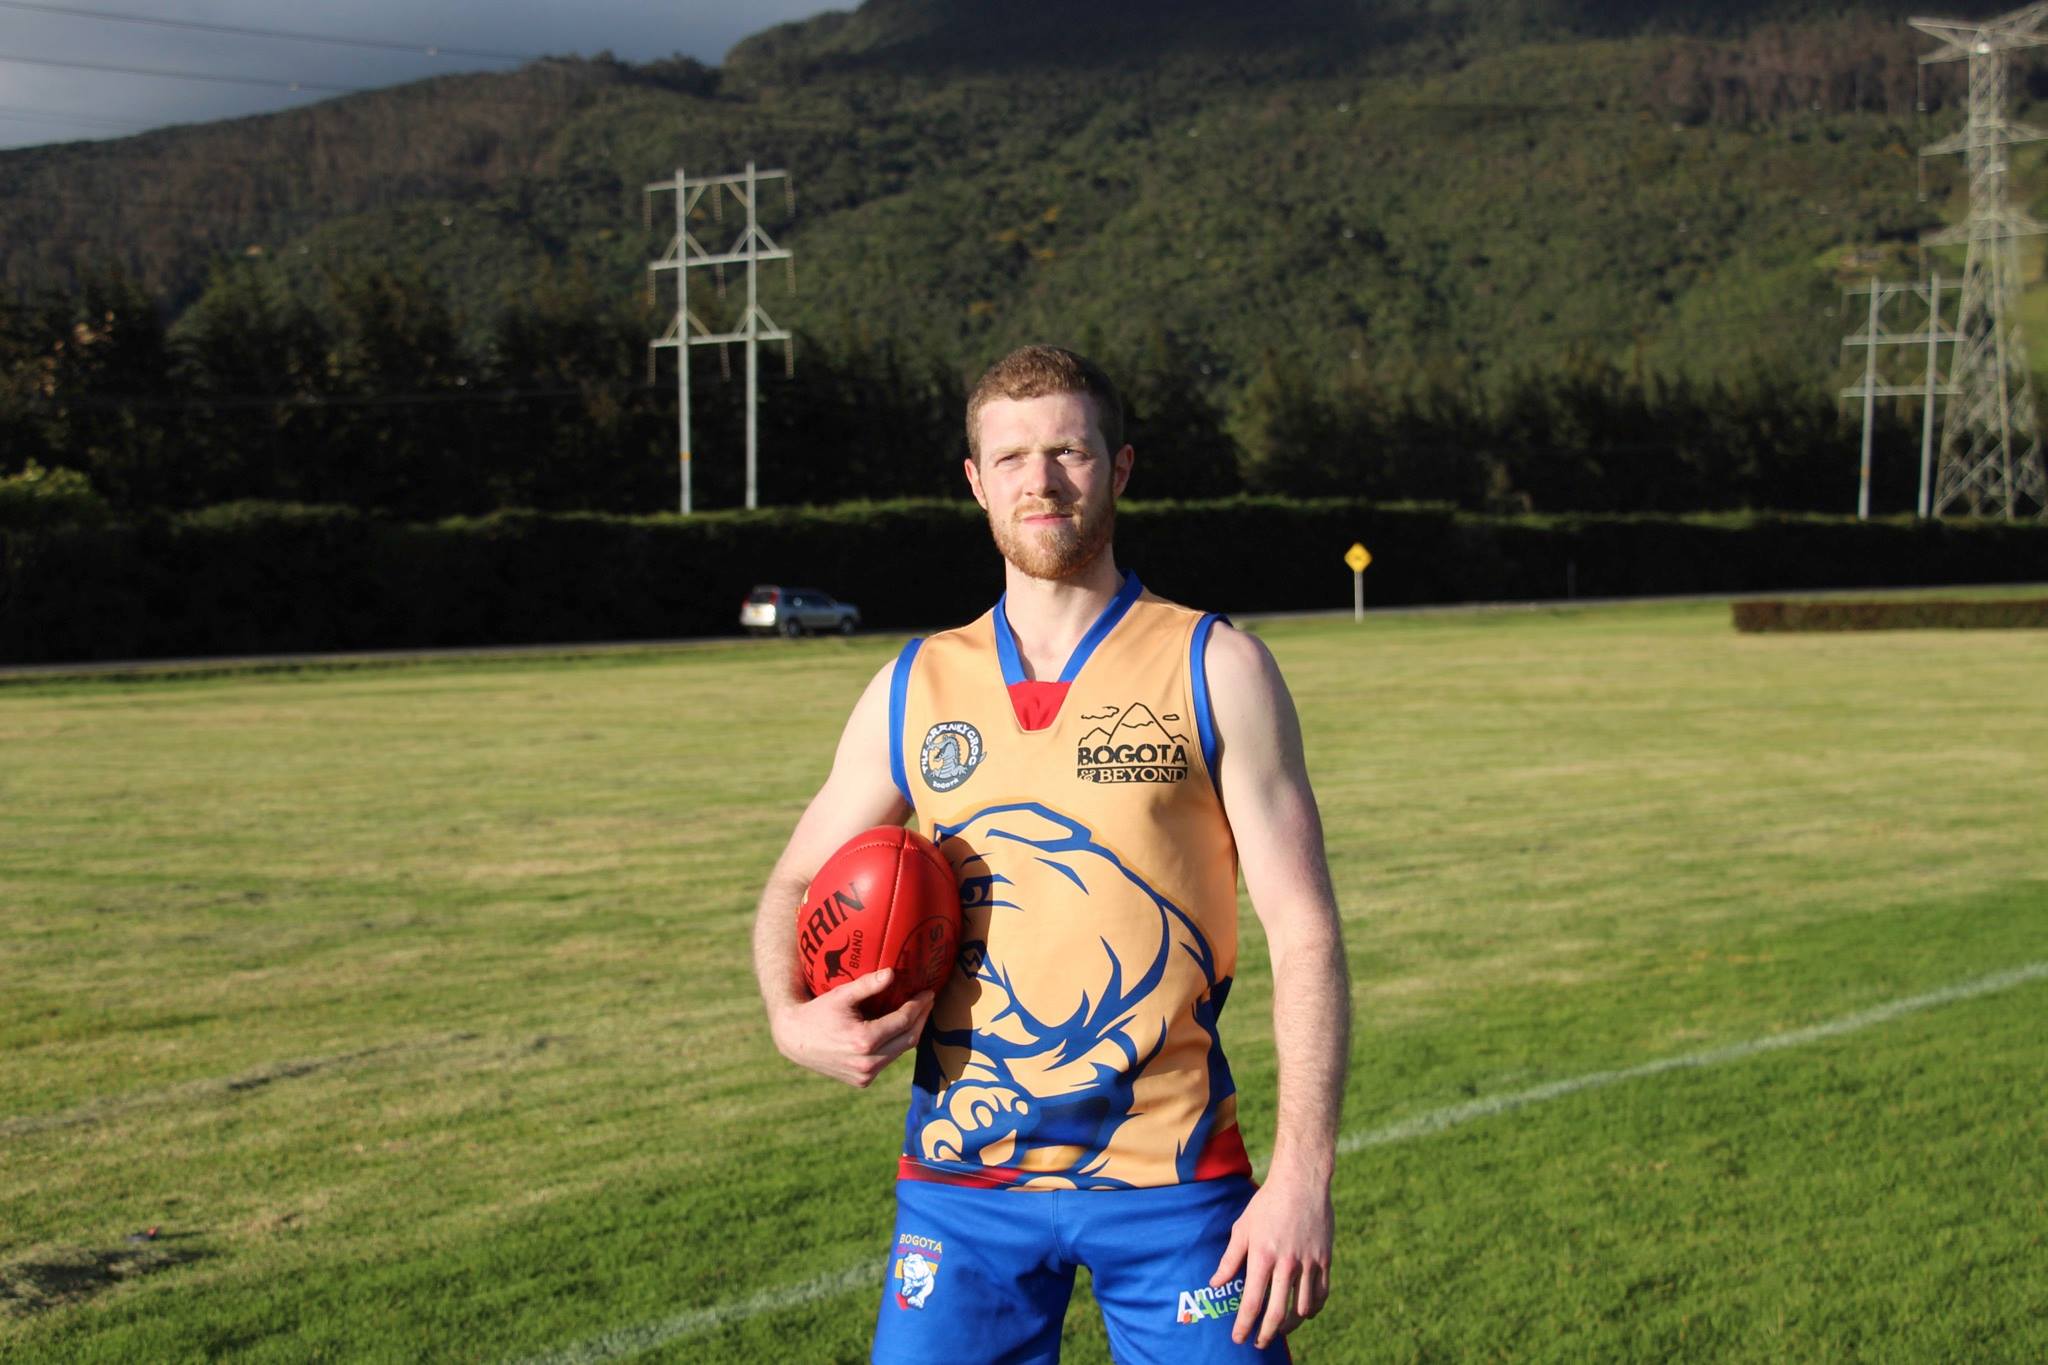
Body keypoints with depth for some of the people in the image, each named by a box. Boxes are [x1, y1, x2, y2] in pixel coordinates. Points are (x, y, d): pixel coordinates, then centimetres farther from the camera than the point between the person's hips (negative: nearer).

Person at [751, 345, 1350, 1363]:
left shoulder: (1216, 669, 0)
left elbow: (1305, 933, -4)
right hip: (960, 1184, 2)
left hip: (1171, 1181, -2)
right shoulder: (913, 689, 8)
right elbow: (796, 884, 19)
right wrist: (792, 1018, -3)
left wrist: (1302, 1176, -12)